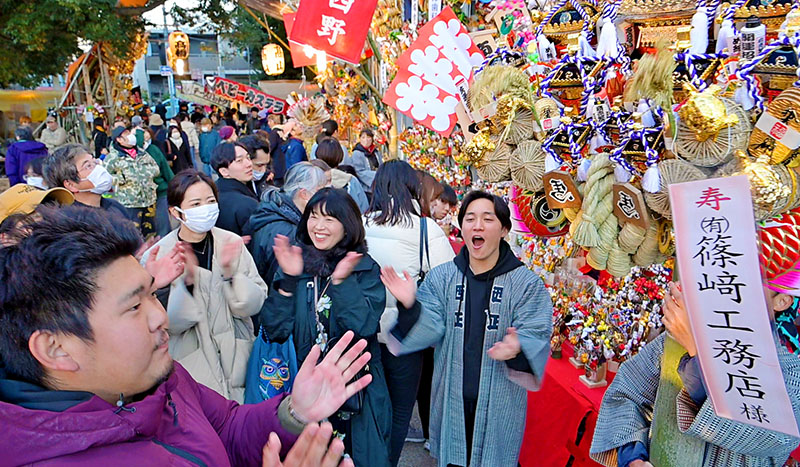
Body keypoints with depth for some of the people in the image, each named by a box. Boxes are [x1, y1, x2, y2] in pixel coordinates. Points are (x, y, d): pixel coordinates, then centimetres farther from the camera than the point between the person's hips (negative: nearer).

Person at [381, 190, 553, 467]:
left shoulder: (527, 283, -7)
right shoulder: (441, 277, 0)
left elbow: (537, 336, -12)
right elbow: (430, 329, -6)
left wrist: (518, 348, -33)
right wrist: (410, 306, -25)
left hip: (500, 403, -2)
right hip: (451, 400, 2)